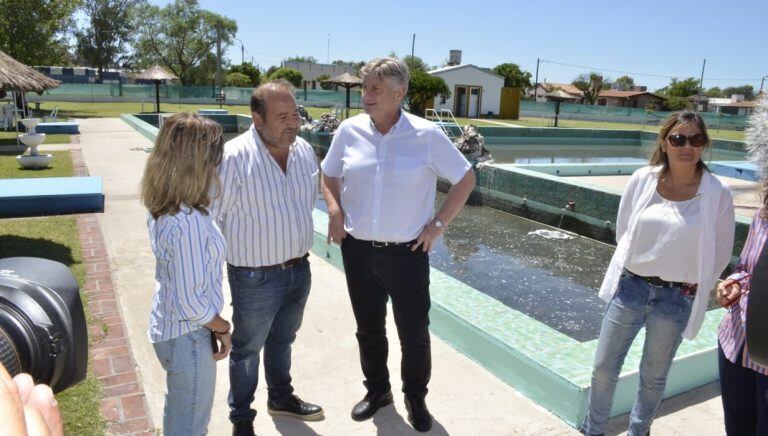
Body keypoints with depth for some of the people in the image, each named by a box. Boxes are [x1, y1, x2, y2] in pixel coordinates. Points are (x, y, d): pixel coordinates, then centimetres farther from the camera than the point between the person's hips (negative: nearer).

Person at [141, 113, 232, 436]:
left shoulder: (163, 209, -4)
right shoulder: (188, 221, -31)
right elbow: (190, 302, -27)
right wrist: (221, 328, -10)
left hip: (168, 328, 9)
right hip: (188, 337, -9)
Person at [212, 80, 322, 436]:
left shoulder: (305, 151, -2)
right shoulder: (234, 157, -22)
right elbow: (213, 217, -16)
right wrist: (242, 251, -9)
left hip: (299, 270, 6)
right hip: (255, 277, -6)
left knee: (282, 340, 26)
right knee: (247, 349, 15)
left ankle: (281, 397, 49)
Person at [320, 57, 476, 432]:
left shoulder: (427, 135, -11)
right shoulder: (349, 131, -2)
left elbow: (466, 179, -1)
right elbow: (329, 175, 14)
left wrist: (438, 224, -6)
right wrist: (335, 210, -3)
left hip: (408, 252, -2)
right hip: (358, 250, 3)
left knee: (414, 333, 10)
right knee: (368, 329, 18)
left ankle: (415, 398, 36)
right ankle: (377, 390, 42)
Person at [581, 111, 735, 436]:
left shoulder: (717, 194, -10)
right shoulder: (642, 180, -6)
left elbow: (720, 254, 2)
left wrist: (690, 288, 6)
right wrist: (639, 268, 11)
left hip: (676, 298, -1)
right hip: (630, 287, 2)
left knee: (653, 377, 15)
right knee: (604, 369, 10)